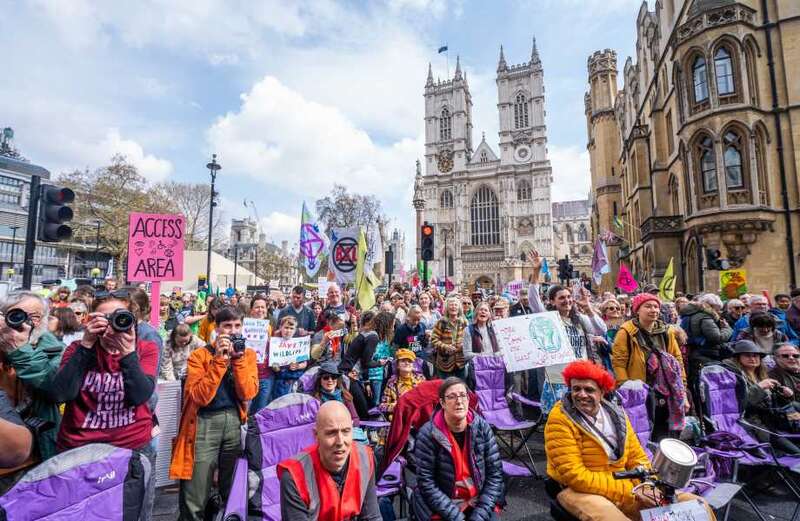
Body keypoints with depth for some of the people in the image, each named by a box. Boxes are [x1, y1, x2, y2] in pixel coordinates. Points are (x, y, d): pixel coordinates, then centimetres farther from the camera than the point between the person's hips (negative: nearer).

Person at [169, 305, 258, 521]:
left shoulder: (248, 354, 5)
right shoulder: (200, 355, -3)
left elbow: (247, 394, -7)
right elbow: (200, 396, -16)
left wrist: (238, 358, -14)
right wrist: (219, 359, -21)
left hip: (235, 421, 3)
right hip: (205, 423, -2)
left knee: (234, 489, 15)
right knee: (195, 498, 2)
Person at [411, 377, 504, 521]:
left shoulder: (482, 427, -8)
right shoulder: (428, 434, -16)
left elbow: (495, 473, -5)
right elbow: (427, 483, -13)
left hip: (480, 501, 2)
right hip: (442, 506, -2)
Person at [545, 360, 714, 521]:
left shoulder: (616, 414, 3)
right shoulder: (560, 419, -17)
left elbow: (637, 457, 9)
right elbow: (574, 475, -19)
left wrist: (649, 486, -12)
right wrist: (629, 492, -19)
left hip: (624, 485, 6)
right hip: (578, 490, -5)